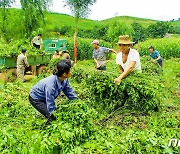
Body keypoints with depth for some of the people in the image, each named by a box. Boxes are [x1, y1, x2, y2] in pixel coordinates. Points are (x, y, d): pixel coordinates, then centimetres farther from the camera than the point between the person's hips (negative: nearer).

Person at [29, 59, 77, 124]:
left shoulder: (64, 80, -19)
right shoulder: (50, 85, -40)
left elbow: (69, 92, -5)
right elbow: (50, 105, -34)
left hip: (44, 98, 8)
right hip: (35, 99, -8)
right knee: (52, 117, -17)